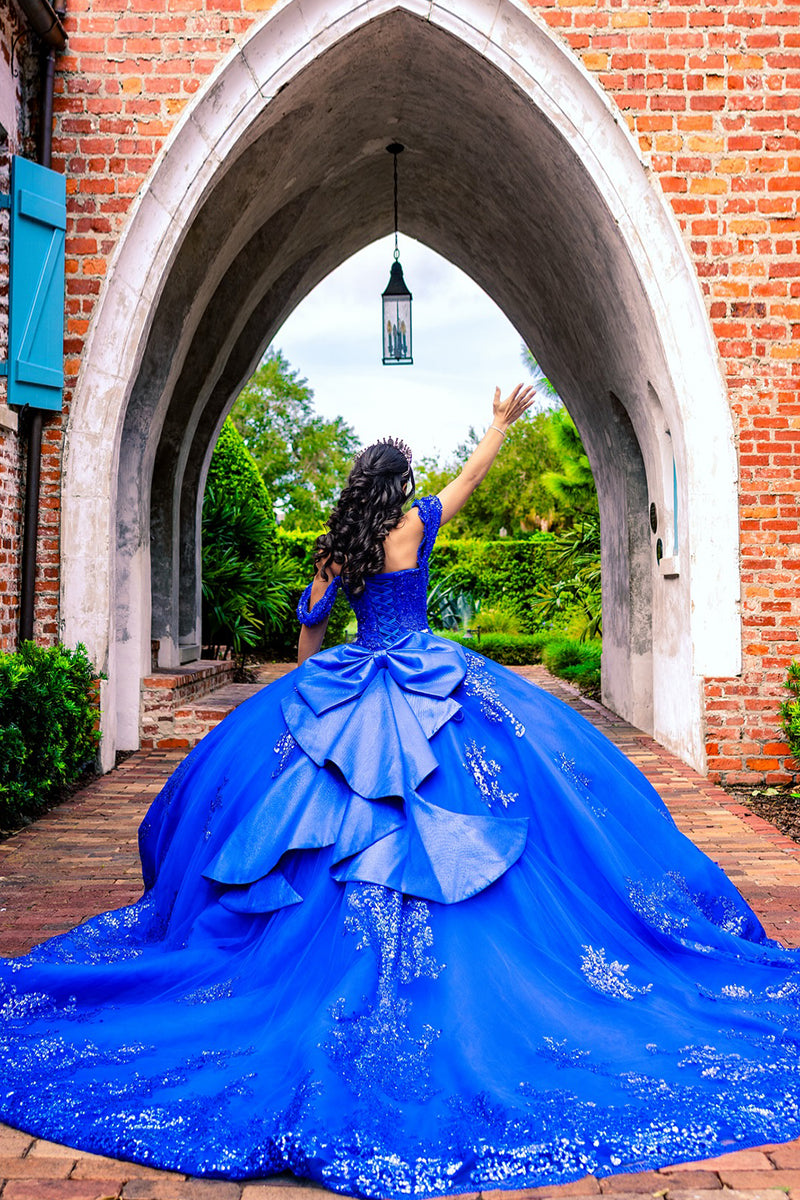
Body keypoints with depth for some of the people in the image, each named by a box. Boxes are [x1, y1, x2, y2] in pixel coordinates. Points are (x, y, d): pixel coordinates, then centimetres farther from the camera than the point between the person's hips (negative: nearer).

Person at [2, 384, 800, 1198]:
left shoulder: (336, 546, 5)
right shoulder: (415, 524, -3)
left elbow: (310, 622, 13)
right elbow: (474, 471, 9)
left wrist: (306, 683, 28)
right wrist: (502, 423, 23)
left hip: (351, 688, 3)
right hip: (427, 684, -3)